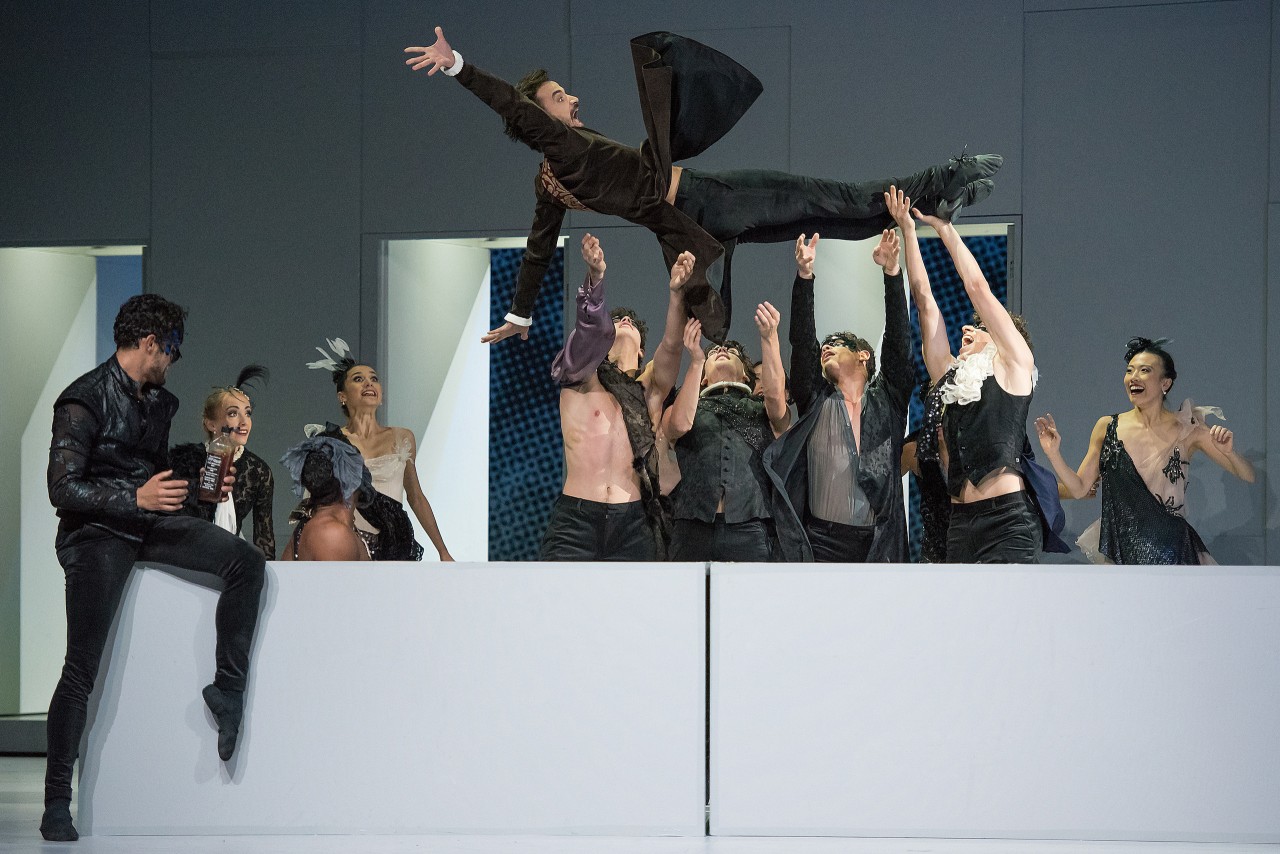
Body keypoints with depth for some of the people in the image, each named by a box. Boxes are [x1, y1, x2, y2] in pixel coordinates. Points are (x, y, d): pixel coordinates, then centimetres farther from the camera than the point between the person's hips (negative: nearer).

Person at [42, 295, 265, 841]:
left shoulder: (159, 402, 13)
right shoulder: (84, 401, -12)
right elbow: (63, 490, -18)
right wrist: (137, 498, -26)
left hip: (150, 522, 7)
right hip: (97, 531, -7)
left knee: (247, 562, -12)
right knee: (82, 669, -9)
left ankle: (228, 688, -4)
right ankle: (57, 801, -3)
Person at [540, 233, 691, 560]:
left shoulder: (649, 389, 15)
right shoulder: (583, 380, 9)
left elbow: (670, 345, -2)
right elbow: (590, 329, -9)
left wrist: (676, 291, -19)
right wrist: (595, 276, -27)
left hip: (632, 525, 2)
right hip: (575, 520, -2)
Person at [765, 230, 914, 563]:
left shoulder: (887, 401, 14)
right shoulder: (817, 402, 14)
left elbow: (898, 340, 5)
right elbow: (802, 341, 5)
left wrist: (892, 272, -5)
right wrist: (804, 276, -6)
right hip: (825, 538, -1)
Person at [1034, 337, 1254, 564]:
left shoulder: (1188, 432, -2)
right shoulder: (1107, 427, 2)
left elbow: (1248, 476, 0)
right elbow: (1079, 488, 7)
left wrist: (1228, 452, -21)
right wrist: (1053, 453, -8)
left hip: (1171, 552, -1)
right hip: (1122, 552, 1)